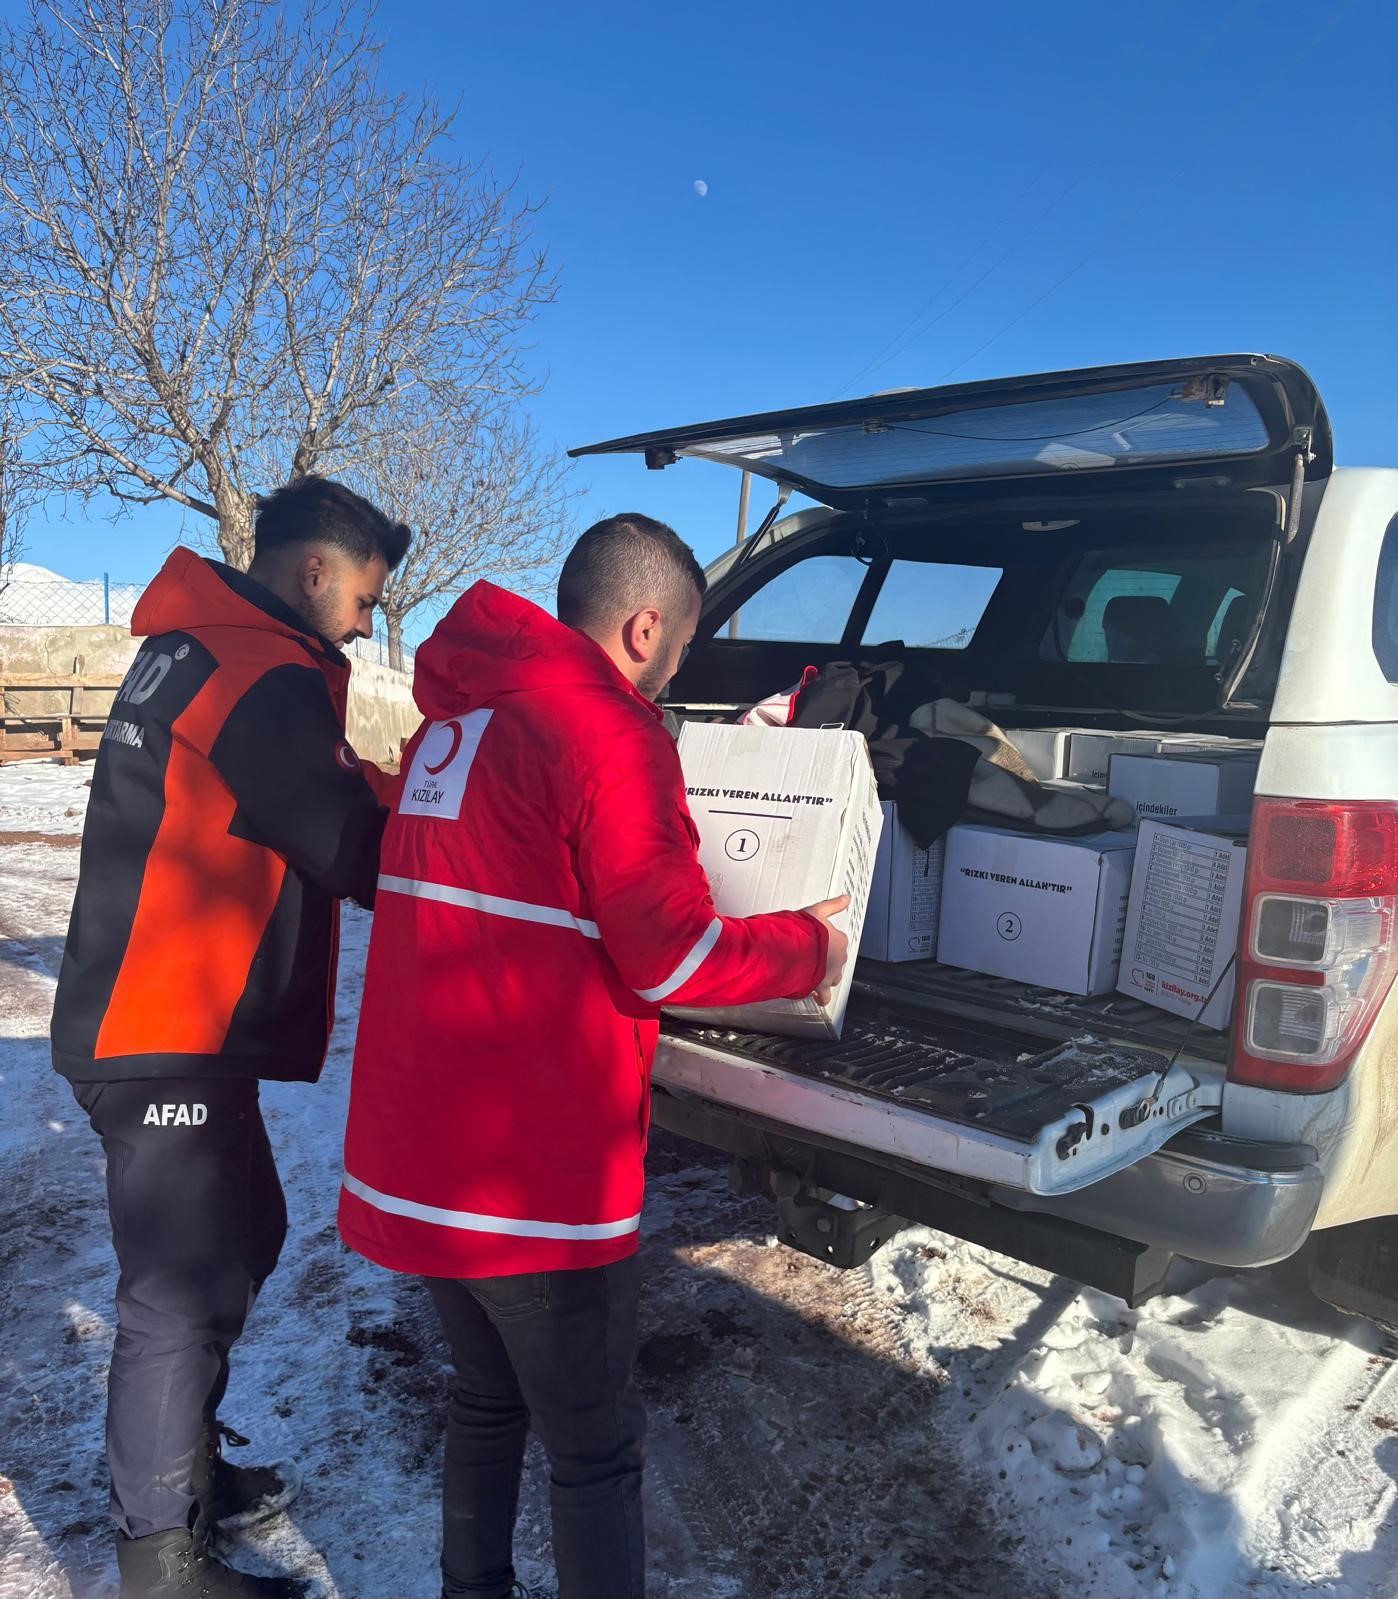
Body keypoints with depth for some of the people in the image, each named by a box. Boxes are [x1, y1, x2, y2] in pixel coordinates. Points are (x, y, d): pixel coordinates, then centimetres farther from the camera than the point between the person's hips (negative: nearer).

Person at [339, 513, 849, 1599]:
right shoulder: (606, 729, -16)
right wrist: (805, 951, 2)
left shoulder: (455, 721, 11)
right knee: (595, 1447, 10)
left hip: (416, 1145, 9)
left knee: (489, 1400, 26)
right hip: (535, 1171, -8)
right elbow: (673, 959, -16)